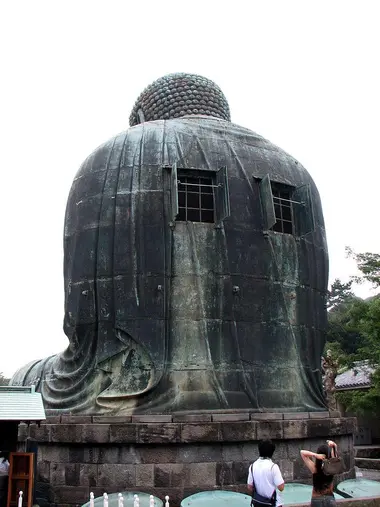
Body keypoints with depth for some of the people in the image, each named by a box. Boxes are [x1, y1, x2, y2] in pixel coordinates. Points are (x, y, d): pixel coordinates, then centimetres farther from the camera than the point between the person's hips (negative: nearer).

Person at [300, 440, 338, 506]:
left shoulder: (315, 468, -14)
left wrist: (315, 455, -25)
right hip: (330, 499, 2)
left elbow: (302, 452, -14)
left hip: (317, 499, -2)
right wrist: (333, 445, -16)